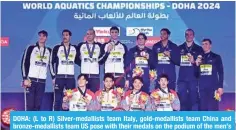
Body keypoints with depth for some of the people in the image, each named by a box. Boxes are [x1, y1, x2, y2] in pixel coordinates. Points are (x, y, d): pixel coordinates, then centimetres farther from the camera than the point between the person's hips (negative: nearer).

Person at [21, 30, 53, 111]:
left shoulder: (49, 51, 14)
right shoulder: (31, 48, 2)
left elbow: (51, 65, 18)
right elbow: (24, 63, -2)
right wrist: (25, 78, -10)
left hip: (42, 81, 3)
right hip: (30, 80, -3)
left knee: (37, 105, 3)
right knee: (30, 104, -6)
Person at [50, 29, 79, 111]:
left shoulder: (74, 48, 10)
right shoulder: (57, 48, 3)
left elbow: (77, 61, 19)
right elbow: (52, 62, 2)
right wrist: (53, 76, -4)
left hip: (71, 77, 2)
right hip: (59, 77, -2)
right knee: (58, 99, -2)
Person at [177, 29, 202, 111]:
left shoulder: (198, 49, 8)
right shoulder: (180, 48, 13)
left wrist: (194, 61, -16)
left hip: (194, 77, -1)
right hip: (182, 77, 2)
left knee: (194, 99, -2)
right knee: (182, 100, 3)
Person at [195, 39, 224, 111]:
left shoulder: (216, 57, 6)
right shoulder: (199, 58, 14)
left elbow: (221, 73, 2)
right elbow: (196, 75, 14)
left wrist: (220, 86, -6)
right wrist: (197, 65, -3)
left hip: (213, 86, -3)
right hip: (202, 87, 3)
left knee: (213, 108, -7)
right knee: (203, 108, 3)